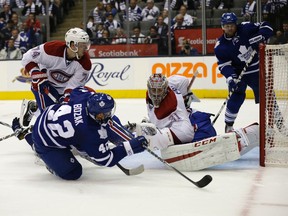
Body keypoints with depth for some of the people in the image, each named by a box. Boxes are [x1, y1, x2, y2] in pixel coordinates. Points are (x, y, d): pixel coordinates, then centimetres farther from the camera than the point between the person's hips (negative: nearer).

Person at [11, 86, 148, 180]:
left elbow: (77, 90, 4)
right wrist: (130, 146, -28)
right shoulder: (91, 135, -37)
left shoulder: (86, 97, -22)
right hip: (46, 143, -7)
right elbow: (106, 160, -26)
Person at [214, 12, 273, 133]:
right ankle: (229, 125, 4)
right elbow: (223, 65, -14)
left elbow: (266, 27, -8)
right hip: (238, 73, -1)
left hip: (256, 69, 1)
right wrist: (230, 78, -29)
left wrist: (260, 37, -27)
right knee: (237, 97, -11)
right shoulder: (220, 47, -11)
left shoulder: (246, 28, -12)